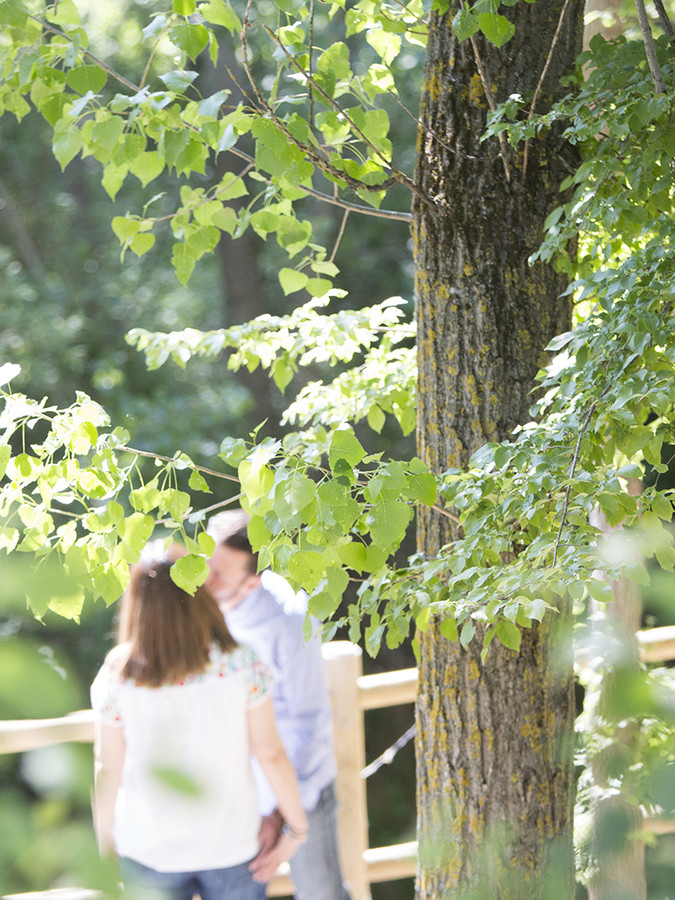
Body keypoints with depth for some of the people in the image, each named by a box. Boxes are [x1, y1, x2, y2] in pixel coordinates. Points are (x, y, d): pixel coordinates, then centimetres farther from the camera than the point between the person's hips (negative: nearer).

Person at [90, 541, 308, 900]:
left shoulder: (116, 678, -17)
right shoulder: (241, 666, -17)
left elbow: (109, 768, -8)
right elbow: (270, 754, -11)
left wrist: (104, 837, 8)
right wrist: (296, 824, 3)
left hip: (149, 853, 0)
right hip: (232, 844, 0)